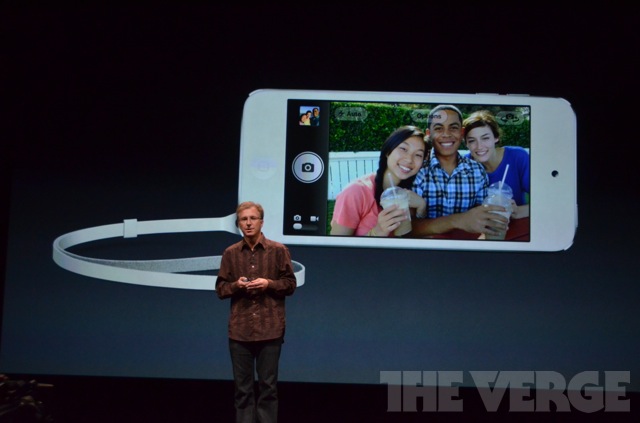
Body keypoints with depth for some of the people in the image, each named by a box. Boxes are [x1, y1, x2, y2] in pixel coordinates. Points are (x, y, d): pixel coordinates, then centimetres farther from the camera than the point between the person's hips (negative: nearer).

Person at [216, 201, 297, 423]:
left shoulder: (278, 250, 0)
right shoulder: (230, 253, 5)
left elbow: (290, 284, 2)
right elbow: (220, 289, 9)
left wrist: (268, 284, -15)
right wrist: (236, 285, -11)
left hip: (270, 328, -2)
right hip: (240, 329, 2)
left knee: (268, 385, 3)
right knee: (242, 387, 7)